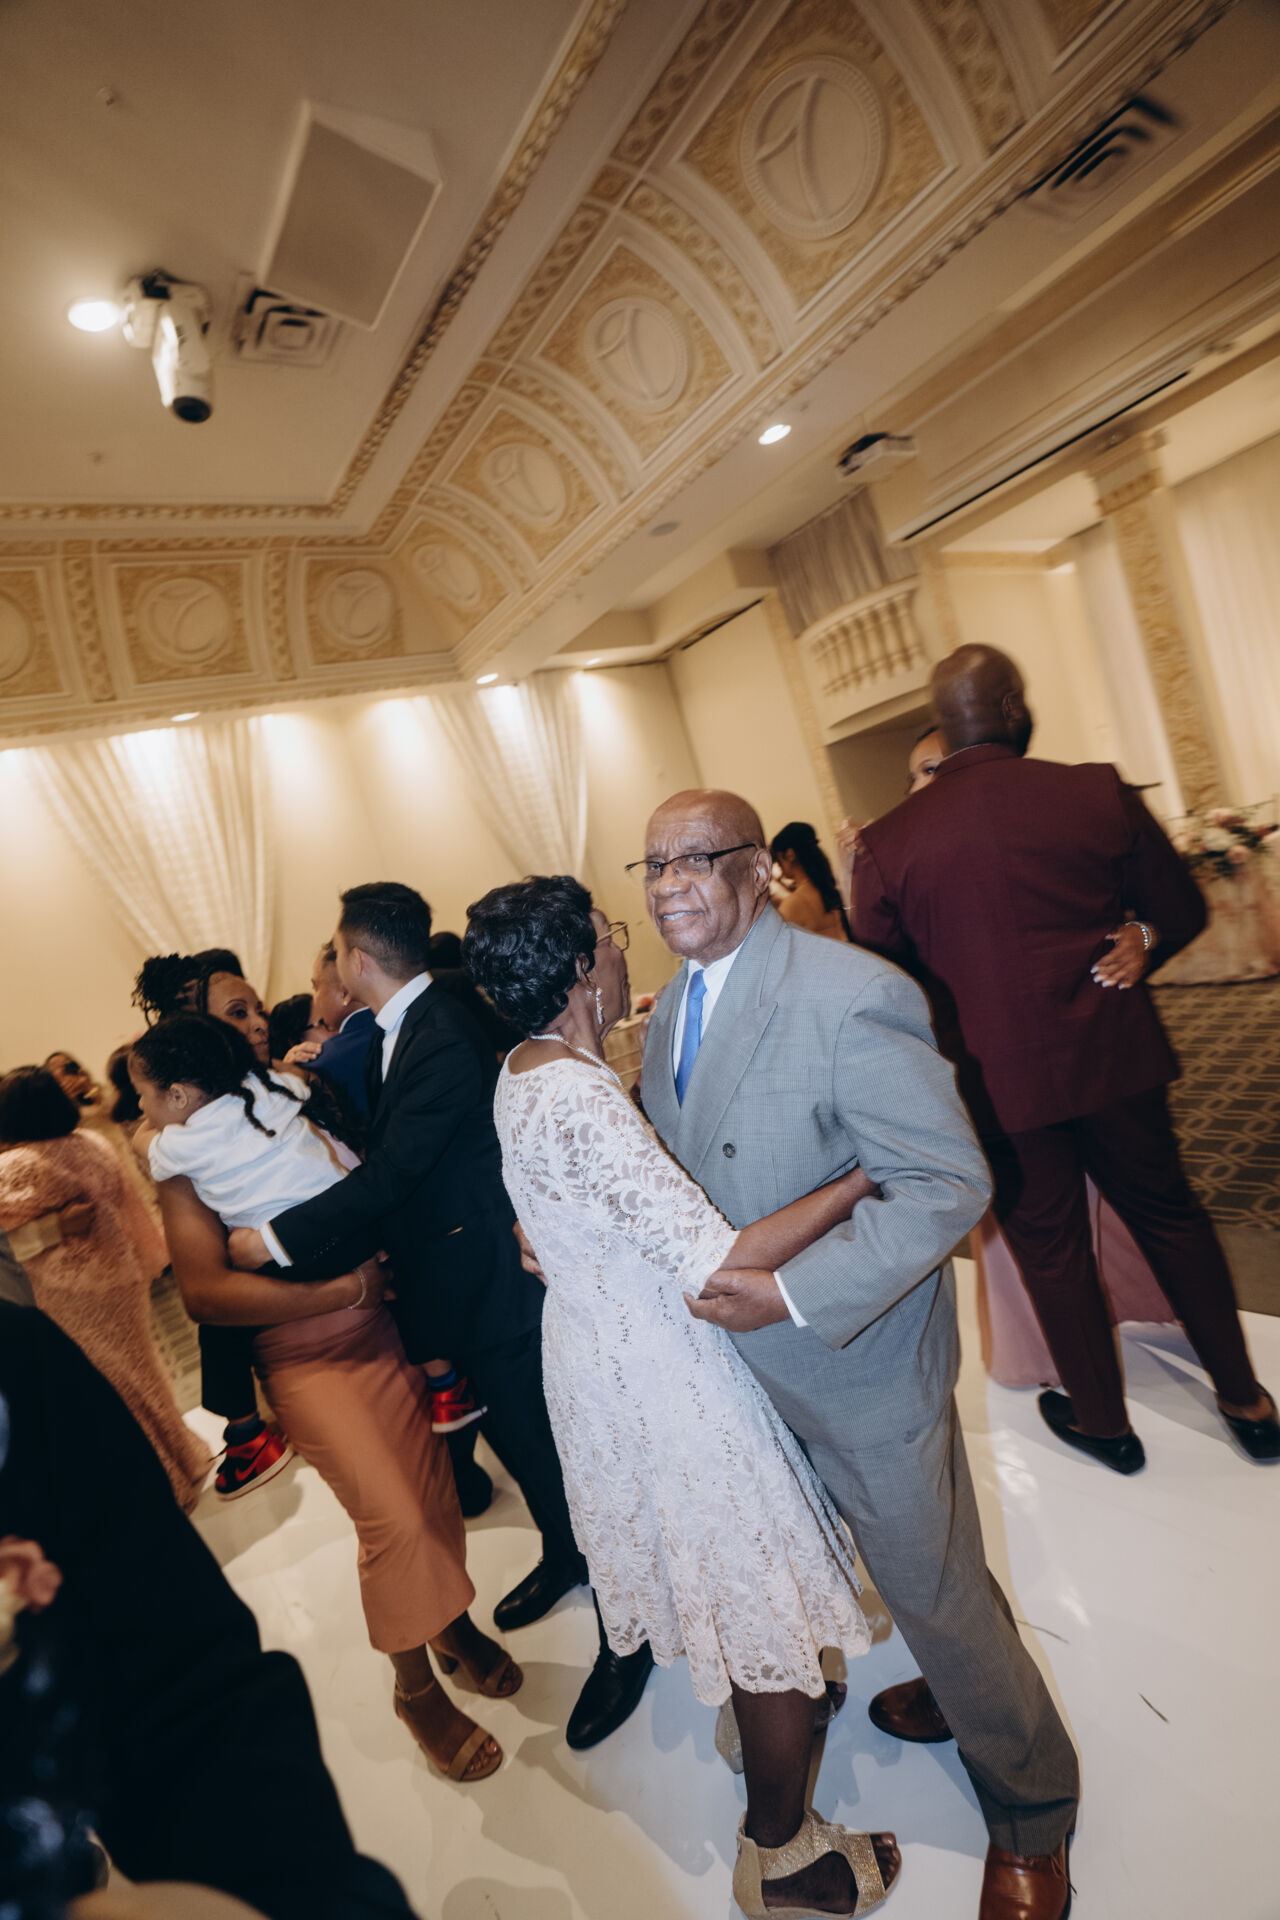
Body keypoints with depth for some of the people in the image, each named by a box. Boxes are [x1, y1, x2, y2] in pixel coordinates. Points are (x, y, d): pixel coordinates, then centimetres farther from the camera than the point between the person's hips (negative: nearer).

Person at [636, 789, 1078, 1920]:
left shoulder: (852, 997, -27)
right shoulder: (673, 1008, 1)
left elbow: (949, 1182, -27)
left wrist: (795, 1296, -29)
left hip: (859, 1363, -7)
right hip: (746, 1360, 7)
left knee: (936, 1588, 14)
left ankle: (1030, 1806, 44)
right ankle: (957, 1691, 58)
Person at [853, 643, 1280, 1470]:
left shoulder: (888, 843, -11)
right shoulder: (1099, 792, -9)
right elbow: (1181, 910, 1)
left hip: (999, 1077, -1)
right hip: (1115, 1055, 2)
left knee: (1052, 1249, 17)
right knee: (1170, 1216, 23)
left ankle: (1104, 1422, 37)